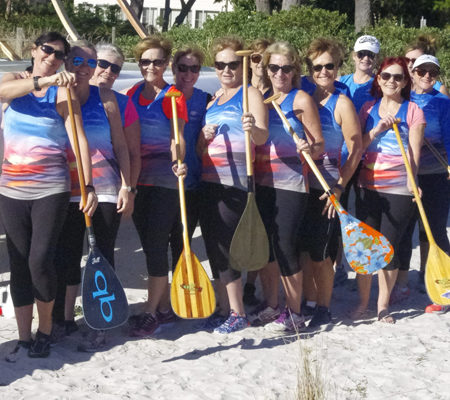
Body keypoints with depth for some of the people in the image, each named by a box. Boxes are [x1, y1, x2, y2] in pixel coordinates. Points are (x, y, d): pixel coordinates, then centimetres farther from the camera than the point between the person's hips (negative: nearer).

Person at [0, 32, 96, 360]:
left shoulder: (63, 93, -2)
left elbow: (79, 139, -13)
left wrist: (88, 185, -24)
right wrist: (43, 81, -31)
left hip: (51, 189, -2)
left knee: (40, 260, -10)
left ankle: (45, 330, 12)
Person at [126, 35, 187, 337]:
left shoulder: (173, 96, -4)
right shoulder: (133, 94, 12)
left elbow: (177, 137, -13)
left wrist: (177, 163, -32)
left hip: (164, 179, -6)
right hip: (137, 179, 6)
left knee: (157, 244, -6)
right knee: (149, 244, 10)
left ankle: (151, 312, 0)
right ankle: (164, 305, 21)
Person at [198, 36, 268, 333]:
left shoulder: (250, 94, -3)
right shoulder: (214, 100, 20)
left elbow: (262, 137, -18)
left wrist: (253, 128, -40)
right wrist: (204, 137, 1)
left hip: (235, 181, -8)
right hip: (210, 180, 8)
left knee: (225, 246, -8)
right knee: (214, 246, 8)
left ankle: (238, 314, 2)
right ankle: (224, 308, 19)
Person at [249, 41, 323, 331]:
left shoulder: (301, 100, -4)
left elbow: (320, 146, -7)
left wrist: (309, 149, -27)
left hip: (290, 183, -6)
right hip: (262, 182, 6)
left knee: (285, 246, -5)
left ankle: (294, 313, 8)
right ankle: (271, 305, 26)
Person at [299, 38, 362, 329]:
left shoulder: (341, 103, -5)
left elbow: (356, 149, -8)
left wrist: (340, 186, -13)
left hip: (326, 189, -5)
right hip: (300, 185, 5)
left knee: (321, 254, 1)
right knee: (304, 250, 9)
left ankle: (324, 309, 15)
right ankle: (309, 303, 23)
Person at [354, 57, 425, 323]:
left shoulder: (413, 110, 2)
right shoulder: (369, 109, 11)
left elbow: (414, 150, -3)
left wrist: (412, 183, -14)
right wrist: (377, 130, -9)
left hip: (399, 189, -3)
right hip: (370, 186, 3)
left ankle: (383, 305, 15)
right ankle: (363, 302, 18)